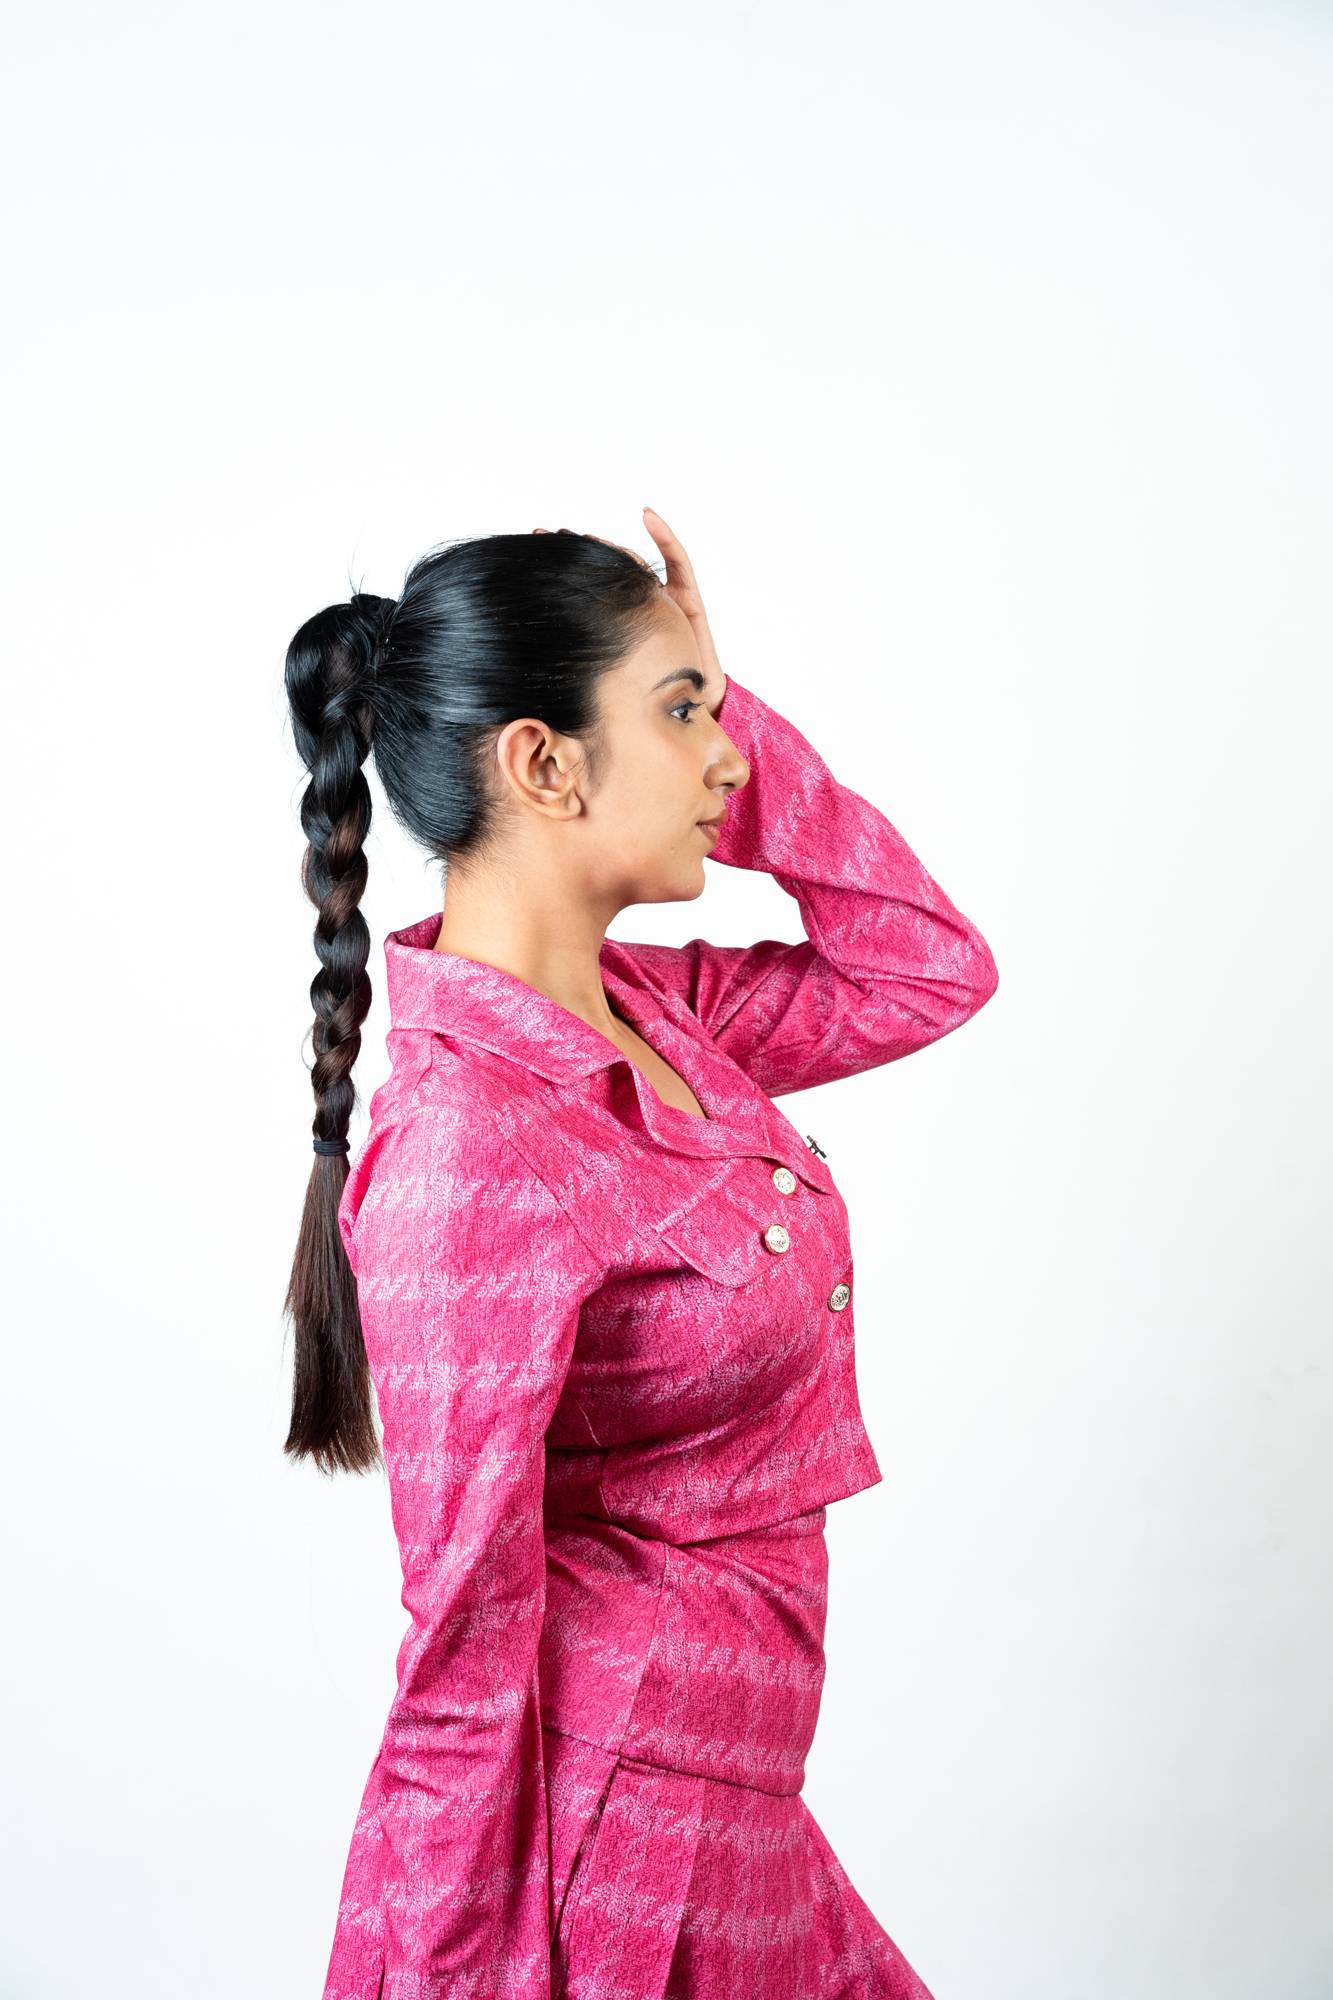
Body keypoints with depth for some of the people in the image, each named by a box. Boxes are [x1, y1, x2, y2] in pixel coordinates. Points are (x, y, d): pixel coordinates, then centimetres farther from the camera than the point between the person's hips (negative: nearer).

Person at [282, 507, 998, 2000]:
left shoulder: (644, 1009, -1)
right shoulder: (466, 1150, -27)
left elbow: (930, 971, 8)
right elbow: (469, 1650, -22)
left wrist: (727, 709, 0)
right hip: (611, 1830, -8)